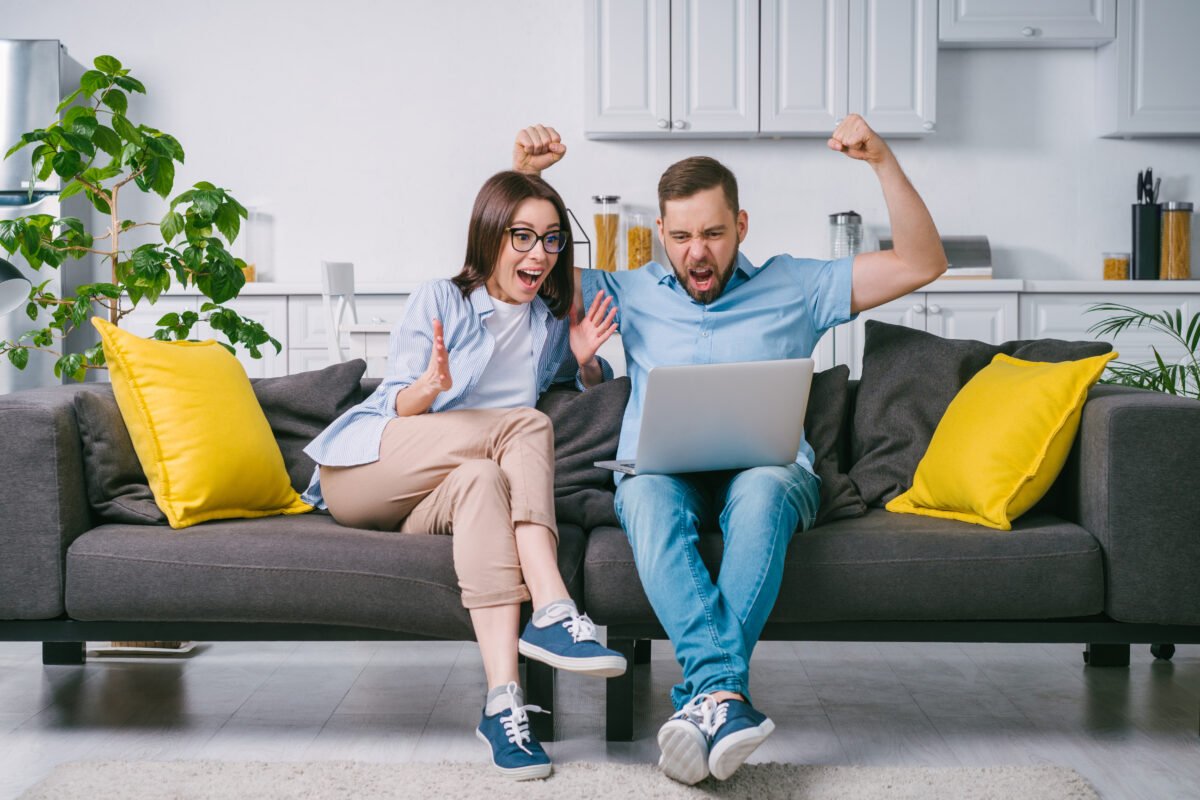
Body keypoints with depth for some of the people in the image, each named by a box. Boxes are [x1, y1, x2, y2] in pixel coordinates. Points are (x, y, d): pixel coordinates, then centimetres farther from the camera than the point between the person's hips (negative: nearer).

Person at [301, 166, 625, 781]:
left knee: (482, 480, -37)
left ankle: (503, 701, -50)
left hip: (426, 502, 3)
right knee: (527, 424, -27)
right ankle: (553, 611, -39)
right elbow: (397, 410, -1)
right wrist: (429, 386, -25)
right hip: (362, 470, -3)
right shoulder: (440, 299, 2)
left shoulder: (551, 325, 15)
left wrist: (586, 359, 5)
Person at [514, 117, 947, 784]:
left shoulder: (794, 288, 16)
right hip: (664, 471, 1)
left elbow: (923, 263, 11)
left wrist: (882, 159, 1)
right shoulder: (631, 294, 20)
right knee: (650, 496, -36)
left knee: (760, 492, -38)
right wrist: (525, 174, 6)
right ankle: (726, 693, -51)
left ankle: (706, 694, -48)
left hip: (769, 470, 0)